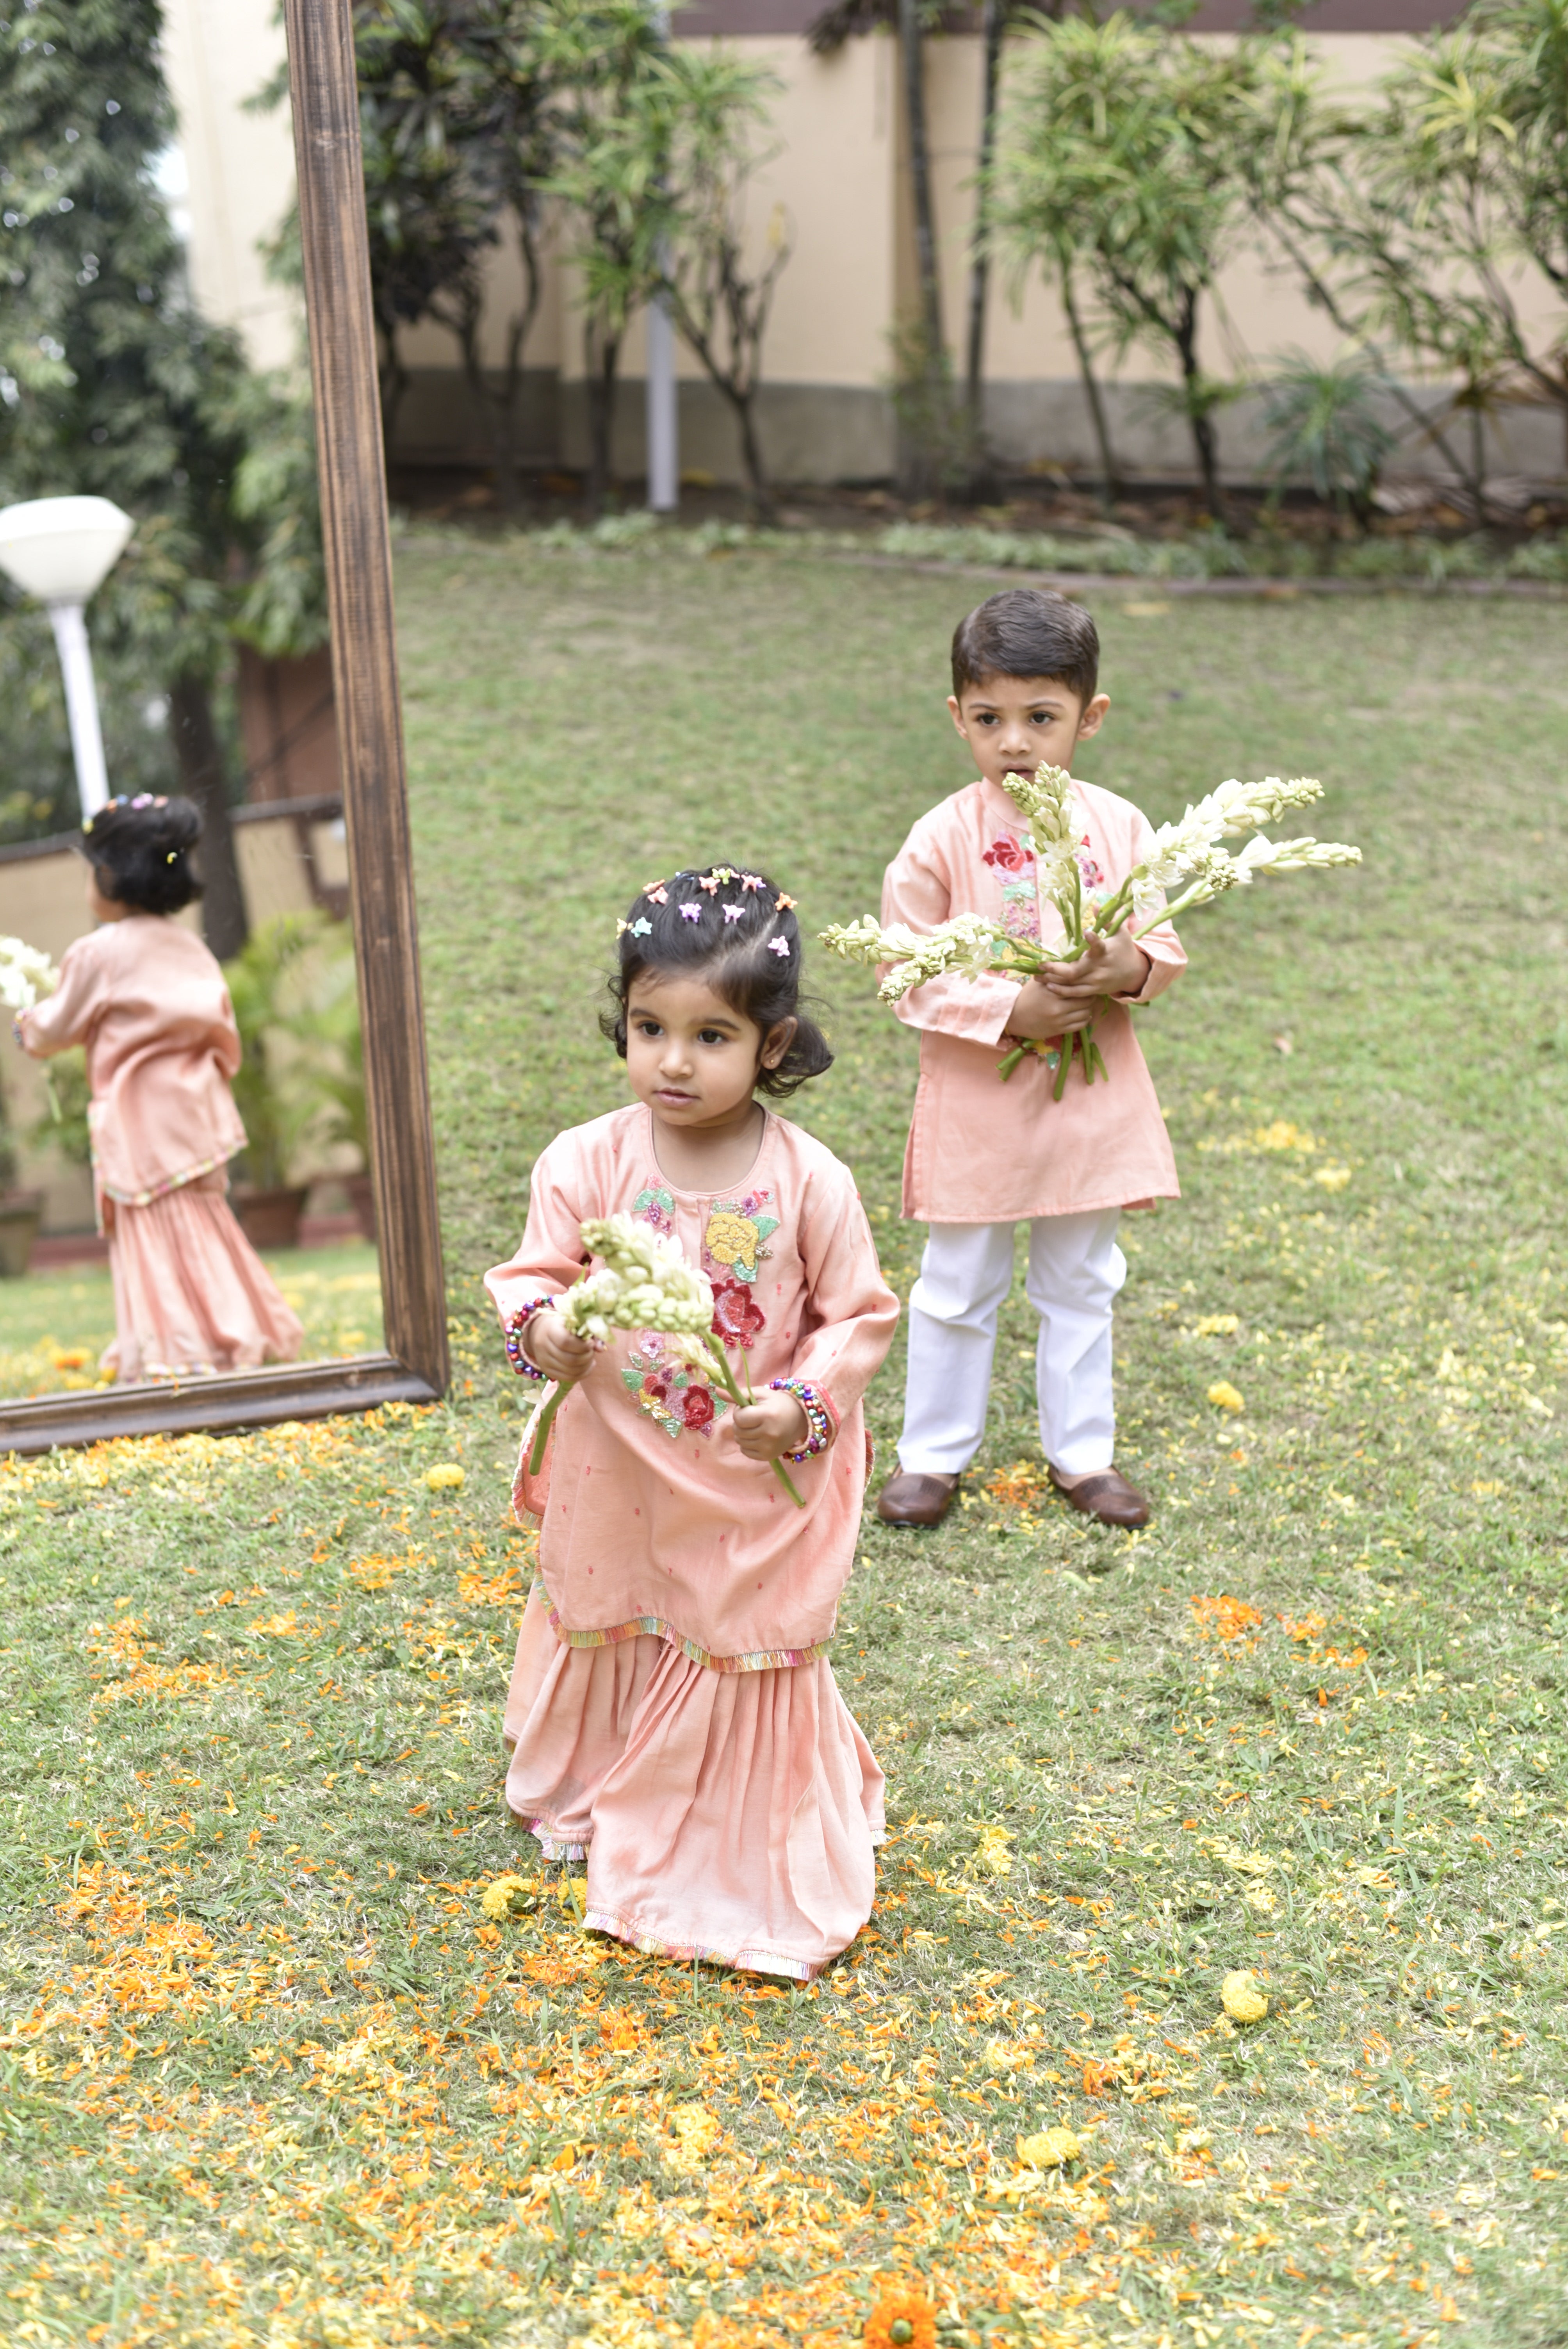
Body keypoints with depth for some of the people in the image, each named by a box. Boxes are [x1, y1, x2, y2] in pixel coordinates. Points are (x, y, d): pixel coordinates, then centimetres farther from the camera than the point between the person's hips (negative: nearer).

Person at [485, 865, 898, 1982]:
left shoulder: (809, 1181, -16)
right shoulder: (586, 1163, -12)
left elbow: (863, 1314, -6)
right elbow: (533, 1273, -3)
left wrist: (808, 1404, -21)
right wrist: (539, 1325, -26)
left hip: (758, 1488, -2)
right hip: (616, 1479, 2)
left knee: (748, 1660, 11)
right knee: (608, 1641, 22)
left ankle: (737, 1861, 35)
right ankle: (590, 1804, 50)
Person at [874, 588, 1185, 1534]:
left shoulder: (1121, 828, -4)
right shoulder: (944, 839, -12)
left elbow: (1166, 945, 3)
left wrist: (1130, 969, -20)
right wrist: (1009, 1010, -22)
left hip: (1093, 1098, 3)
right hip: (976, 1102, -3)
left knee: (1084, 1284, 16)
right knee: (959, 1288, 11)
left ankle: (1082, 1449, 32)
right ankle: (936, 1450, 28)